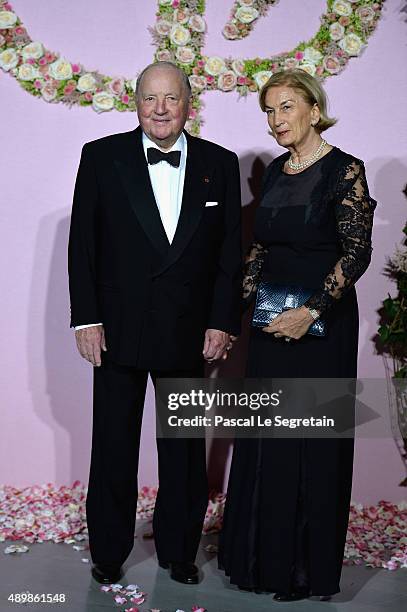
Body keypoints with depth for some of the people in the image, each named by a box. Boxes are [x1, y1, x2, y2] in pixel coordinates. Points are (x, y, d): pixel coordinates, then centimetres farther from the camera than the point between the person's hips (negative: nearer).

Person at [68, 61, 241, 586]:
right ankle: (108, 552, 30)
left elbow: (230, 249, 3)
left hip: (189, 331, 1)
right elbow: (82, 243, -2)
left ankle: (178, 550, 31)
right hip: (118, 328, -1)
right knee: (113, 447, 11)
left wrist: (222, 322, -3)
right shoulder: (101, 157, -1)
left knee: (184, 449, 12)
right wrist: (85, 318, -7)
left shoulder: (220, 164, 3)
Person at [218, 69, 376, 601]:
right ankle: (263, 555, 29)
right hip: (272, 322, 7)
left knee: (312, 441, 3)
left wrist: (310, 313, -21)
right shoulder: (275, 171, 11)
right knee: (265, 438, 12)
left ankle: (310, 566, 21)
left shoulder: (344, 170, -11)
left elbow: (358, 252, -16)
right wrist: (246, 296, 4)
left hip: (320, 323, -7)